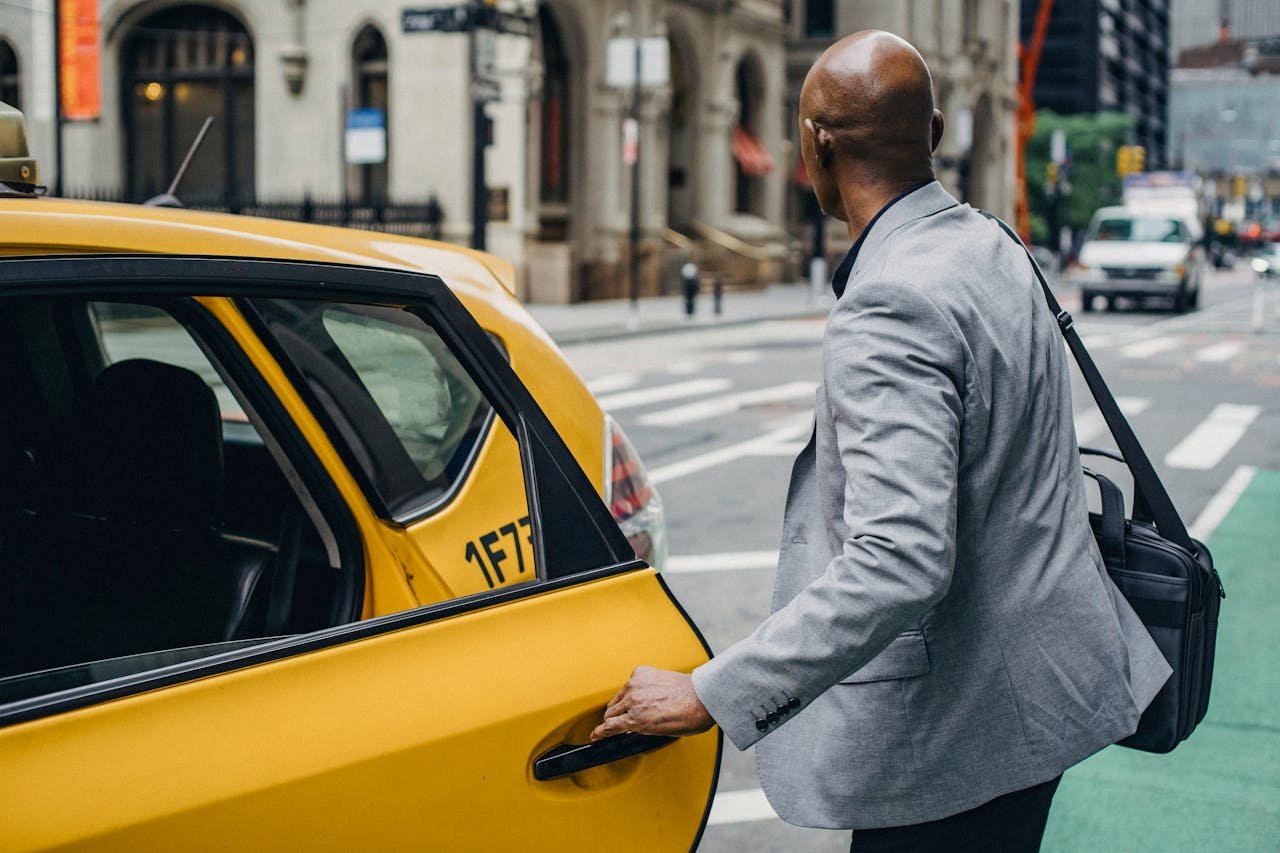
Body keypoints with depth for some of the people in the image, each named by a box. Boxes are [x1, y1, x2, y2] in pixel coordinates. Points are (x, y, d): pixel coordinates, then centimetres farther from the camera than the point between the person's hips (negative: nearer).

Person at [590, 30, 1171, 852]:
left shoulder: (890, 309, -26)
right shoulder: (989, 245, 5)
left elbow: (900, 561, -34)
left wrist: (711, 695, -30)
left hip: (961, 722, -10)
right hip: (1039, 671, 10)